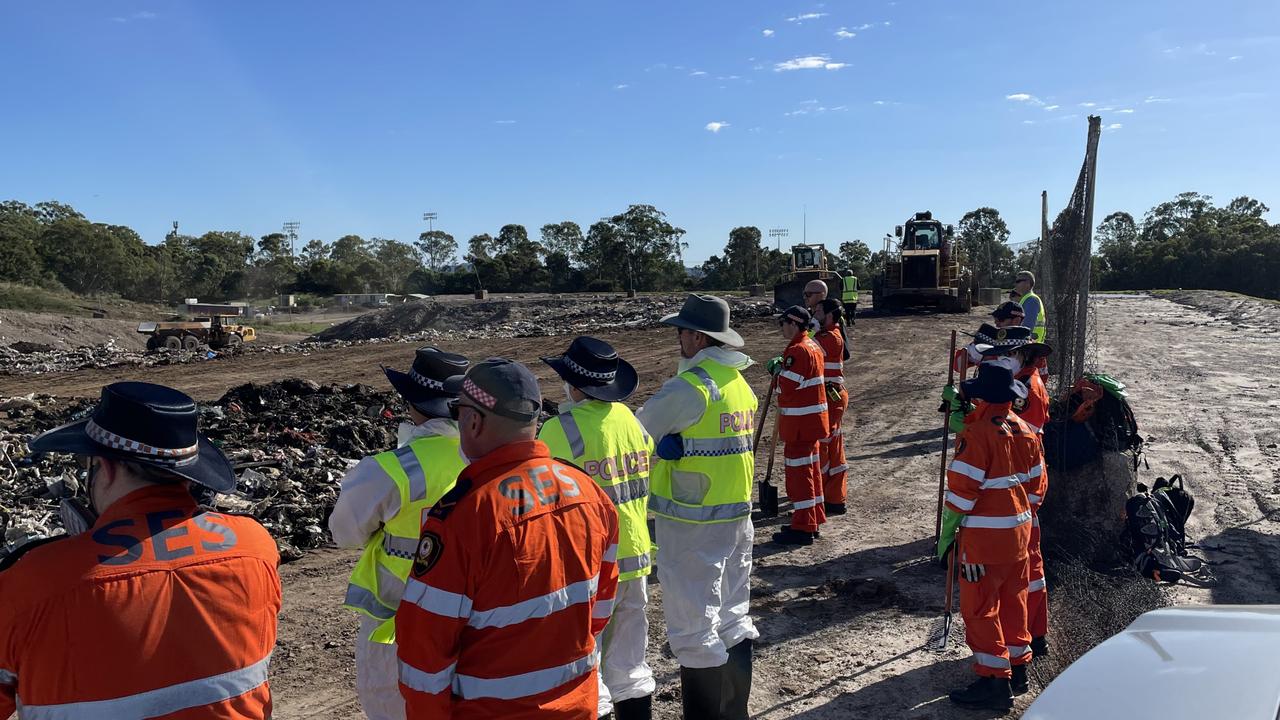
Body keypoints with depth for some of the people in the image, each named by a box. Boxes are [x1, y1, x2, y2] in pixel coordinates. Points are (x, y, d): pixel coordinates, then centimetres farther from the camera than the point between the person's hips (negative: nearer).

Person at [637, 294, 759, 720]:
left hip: (692, 525, -9)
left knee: (694, 628, 2)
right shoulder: (741, 384, 8)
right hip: (738, 516, 9)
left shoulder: (687, 388, -18)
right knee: (732, 619, 18)